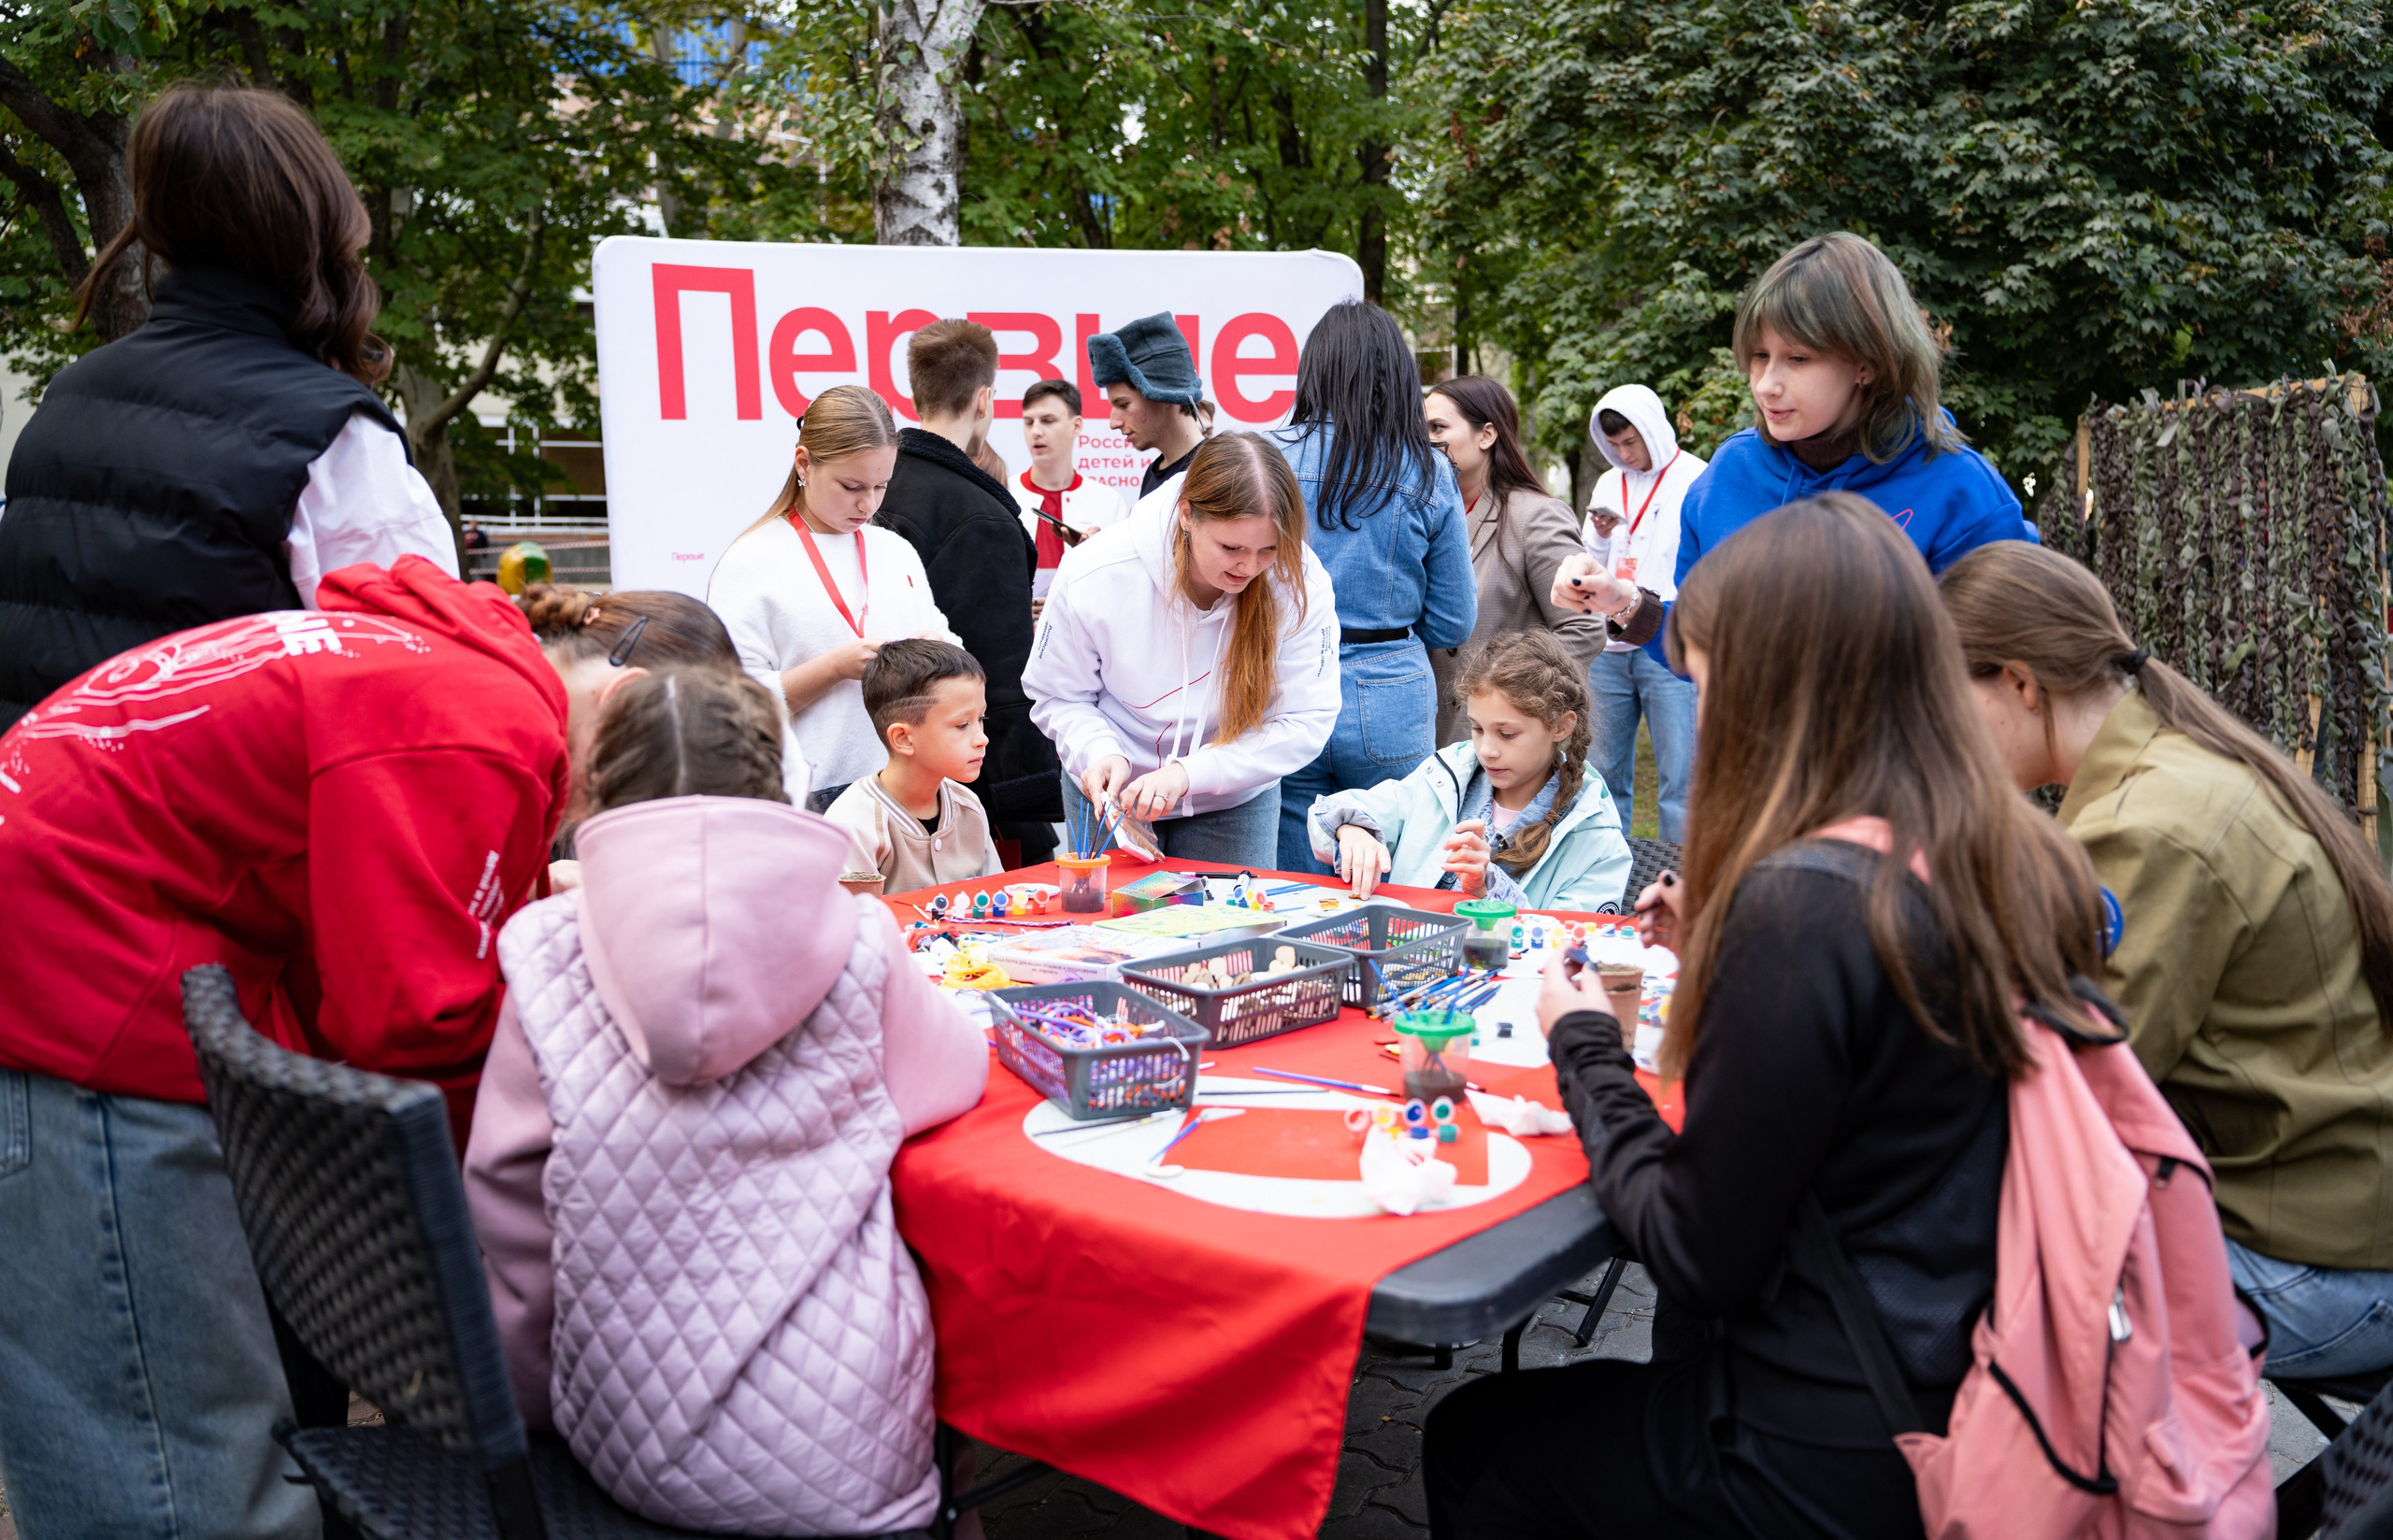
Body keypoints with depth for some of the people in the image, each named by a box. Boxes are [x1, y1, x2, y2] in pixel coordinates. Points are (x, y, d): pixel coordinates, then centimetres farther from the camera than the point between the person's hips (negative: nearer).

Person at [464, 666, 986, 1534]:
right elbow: (952, 1074, 9)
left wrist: (536, 1407, 13)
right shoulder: (858, 944, -9)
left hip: (631, 1452, 2)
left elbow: (508, 1204, -1)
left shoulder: (545, 959, -7)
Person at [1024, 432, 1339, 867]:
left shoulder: (1301, 584, -26)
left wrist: (1192, 773, -32)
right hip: (1114, 797, 0)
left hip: (1234, 801, 0)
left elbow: (1306, 720, -22)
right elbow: (1056, 698, -11)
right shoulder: (1093, 576, -26)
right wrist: (1100, 752, -32)